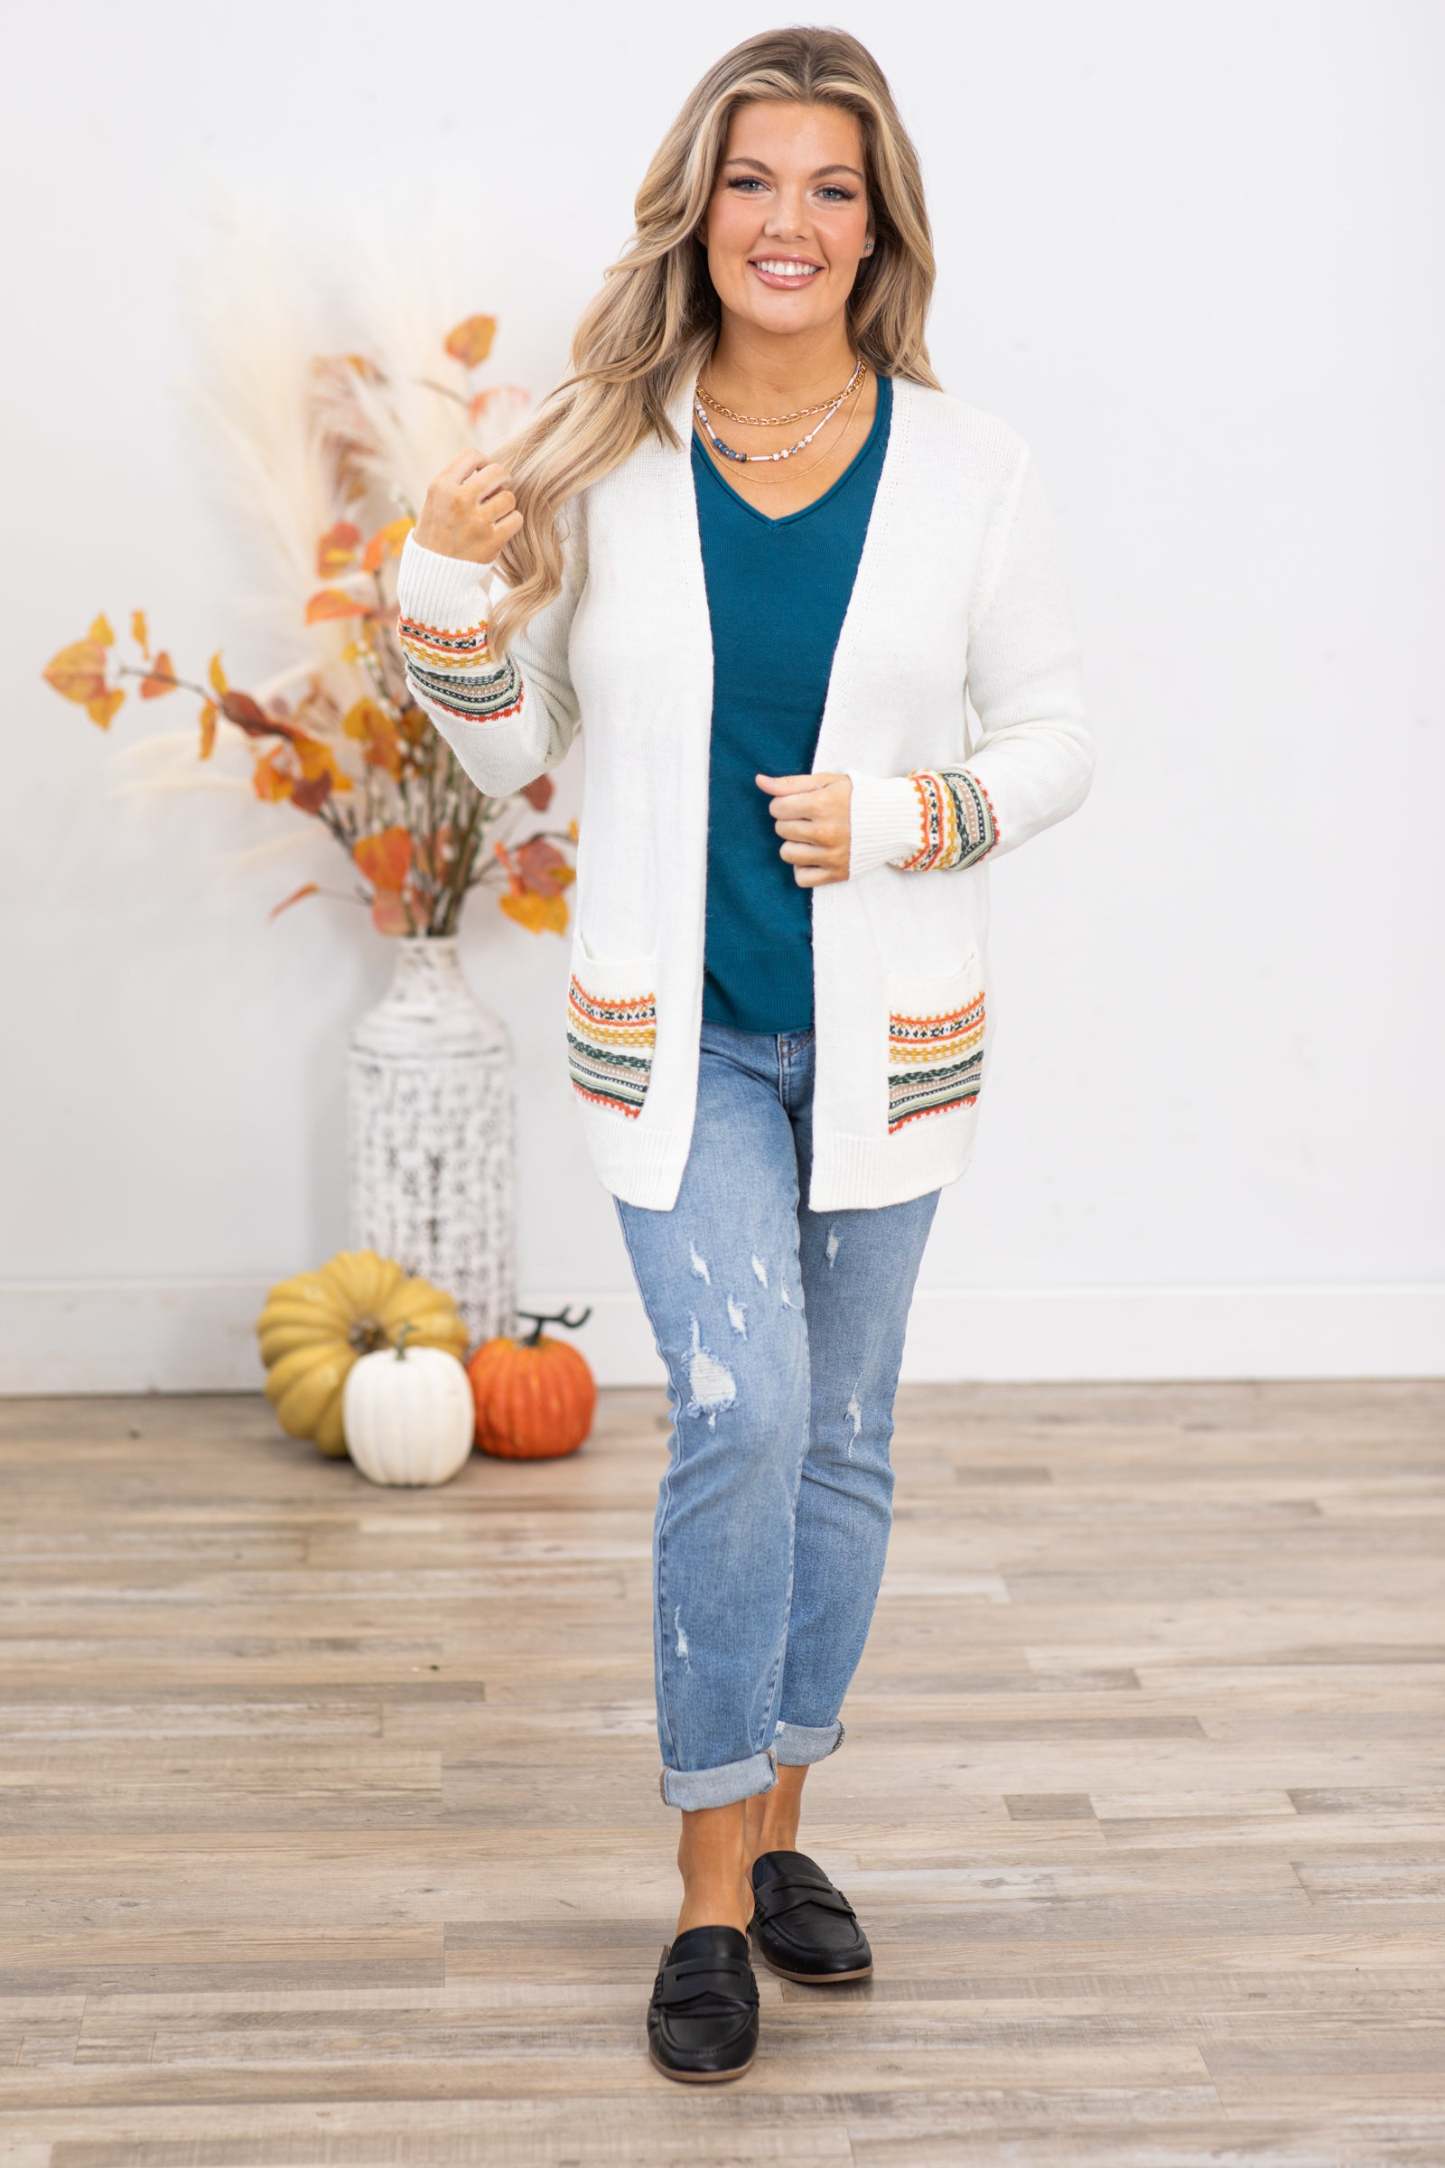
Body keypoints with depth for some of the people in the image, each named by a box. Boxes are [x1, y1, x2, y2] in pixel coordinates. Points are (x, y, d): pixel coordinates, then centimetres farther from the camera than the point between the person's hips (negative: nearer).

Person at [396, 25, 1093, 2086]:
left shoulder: (968, 466, -4)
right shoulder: (602, 463, -4)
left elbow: (1057, 734, 1)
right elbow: (511, 750, 4)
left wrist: (910, 813, -16)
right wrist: (451, 591, -14)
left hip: (888, 1030, 2)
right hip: (676, 1028, -1)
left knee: (841, 1441, 12)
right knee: (740, 1412, -13)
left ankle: (776, 1823, 31)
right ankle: (712, 1890, 3)